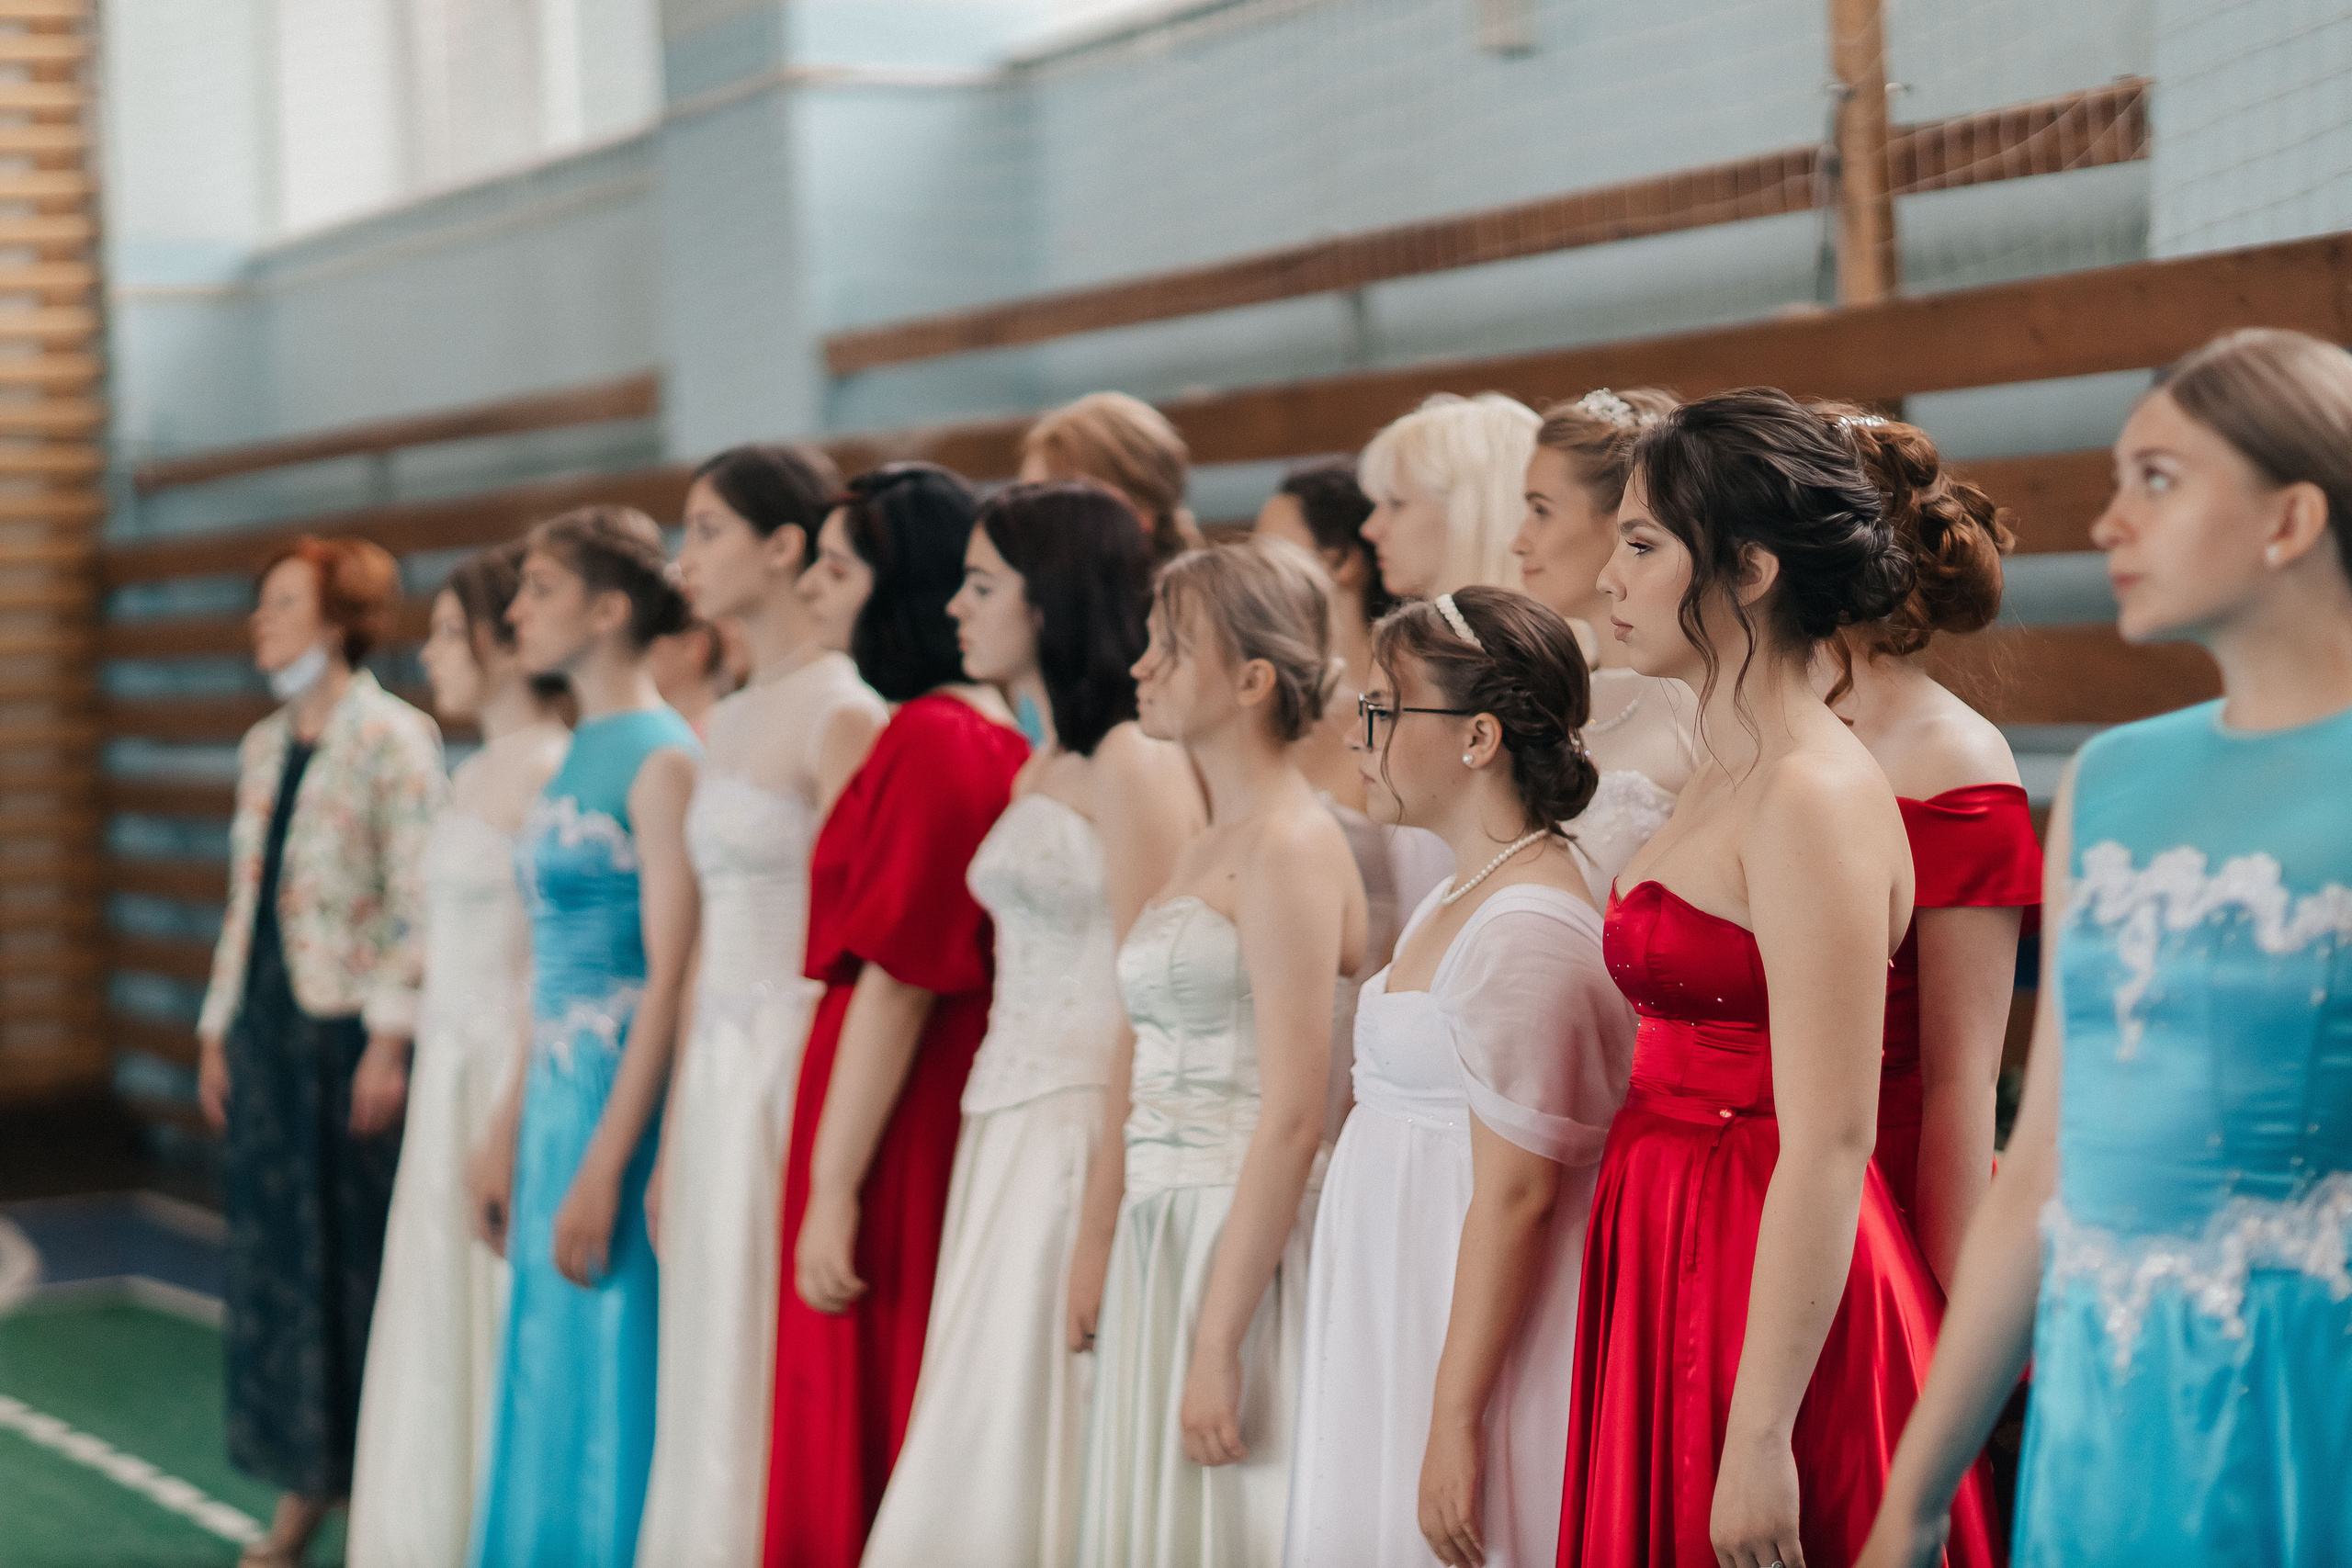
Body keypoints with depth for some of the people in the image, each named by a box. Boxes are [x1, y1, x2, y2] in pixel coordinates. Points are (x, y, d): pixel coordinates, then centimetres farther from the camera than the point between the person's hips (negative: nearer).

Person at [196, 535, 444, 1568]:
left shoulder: (393, 738, -9)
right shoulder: (264, 746, 13)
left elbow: (416, 901, -14)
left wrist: (389, 1039, -18)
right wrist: (218, 1027, 14)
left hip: (349, 1028, -7)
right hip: (267, 1027, 7)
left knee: (359, 1247, -1)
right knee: (270, 1248, 9)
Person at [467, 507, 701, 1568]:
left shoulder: (660, 757, -13)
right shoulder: (579, 753, 13)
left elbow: (670, 979, -18)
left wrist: (603, 1166, -20)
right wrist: (508, 1132, 16)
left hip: (623, 1104, -9)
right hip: (558, 1099, 9)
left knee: (610, 1386, -1)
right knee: (549, 1381, 14)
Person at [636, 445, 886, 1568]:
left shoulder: (842, 715, -10)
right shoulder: (727, 722, 16)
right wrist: (673, 1140, 16)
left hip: (792, 1078, -8)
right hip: (716, 1077, 8)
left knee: (766, 1395, -4)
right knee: (706, 1383, 10)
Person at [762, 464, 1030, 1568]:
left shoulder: (928, 740, -15)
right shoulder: (996, 733, 11)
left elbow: (897, 981, -18)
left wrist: (833, 1188, -16)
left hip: (897, 1132, -9)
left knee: (859, 1440, -1)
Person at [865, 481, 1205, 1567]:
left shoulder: (1132, 763, -11)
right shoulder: (1042, 769, 17)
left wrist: (1101, 1222, -20)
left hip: (1085, 1137, -9)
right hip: (1008, 1138, 9)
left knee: (1026, 1463, -4)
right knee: (981, 1464, 9)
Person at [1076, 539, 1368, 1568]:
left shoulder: (1288, 846, -12)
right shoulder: (1206, 851, 15)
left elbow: (1292, 1119, -18)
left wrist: (1217, 1342, -20)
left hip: (1246, 1243, -9)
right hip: (1164, 1235, 9)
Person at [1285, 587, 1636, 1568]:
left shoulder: (1527, 932, -19)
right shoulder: (1457, 900, 12)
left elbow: (1514, 1194, -22)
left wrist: (1456, 1421, -21)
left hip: (1488, 1331, -10)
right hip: (1404, 1314, 10)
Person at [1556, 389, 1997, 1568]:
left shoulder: (1814, 799, -17)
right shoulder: (1726, 782, 11)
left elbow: (1828, 1149, -21)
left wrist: (1759, 1439, -22)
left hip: (1764, 1285, -9)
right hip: (1672, 1261, 9)